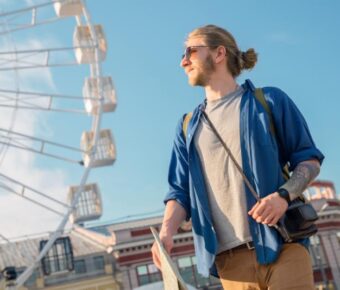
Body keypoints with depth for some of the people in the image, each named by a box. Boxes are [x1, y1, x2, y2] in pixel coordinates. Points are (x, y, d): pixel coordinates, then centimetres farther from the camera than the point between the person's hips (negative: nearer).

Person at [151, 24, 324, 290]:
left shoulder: (269, 101, 9)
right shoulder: (188, 127, 19)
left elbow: (309, 158, 7)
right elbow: (181, 191, 12)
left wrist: (284, 195, -14)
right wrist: (166, 232, -8)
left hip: (282, 246, -3)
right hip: (230, 258, 3)